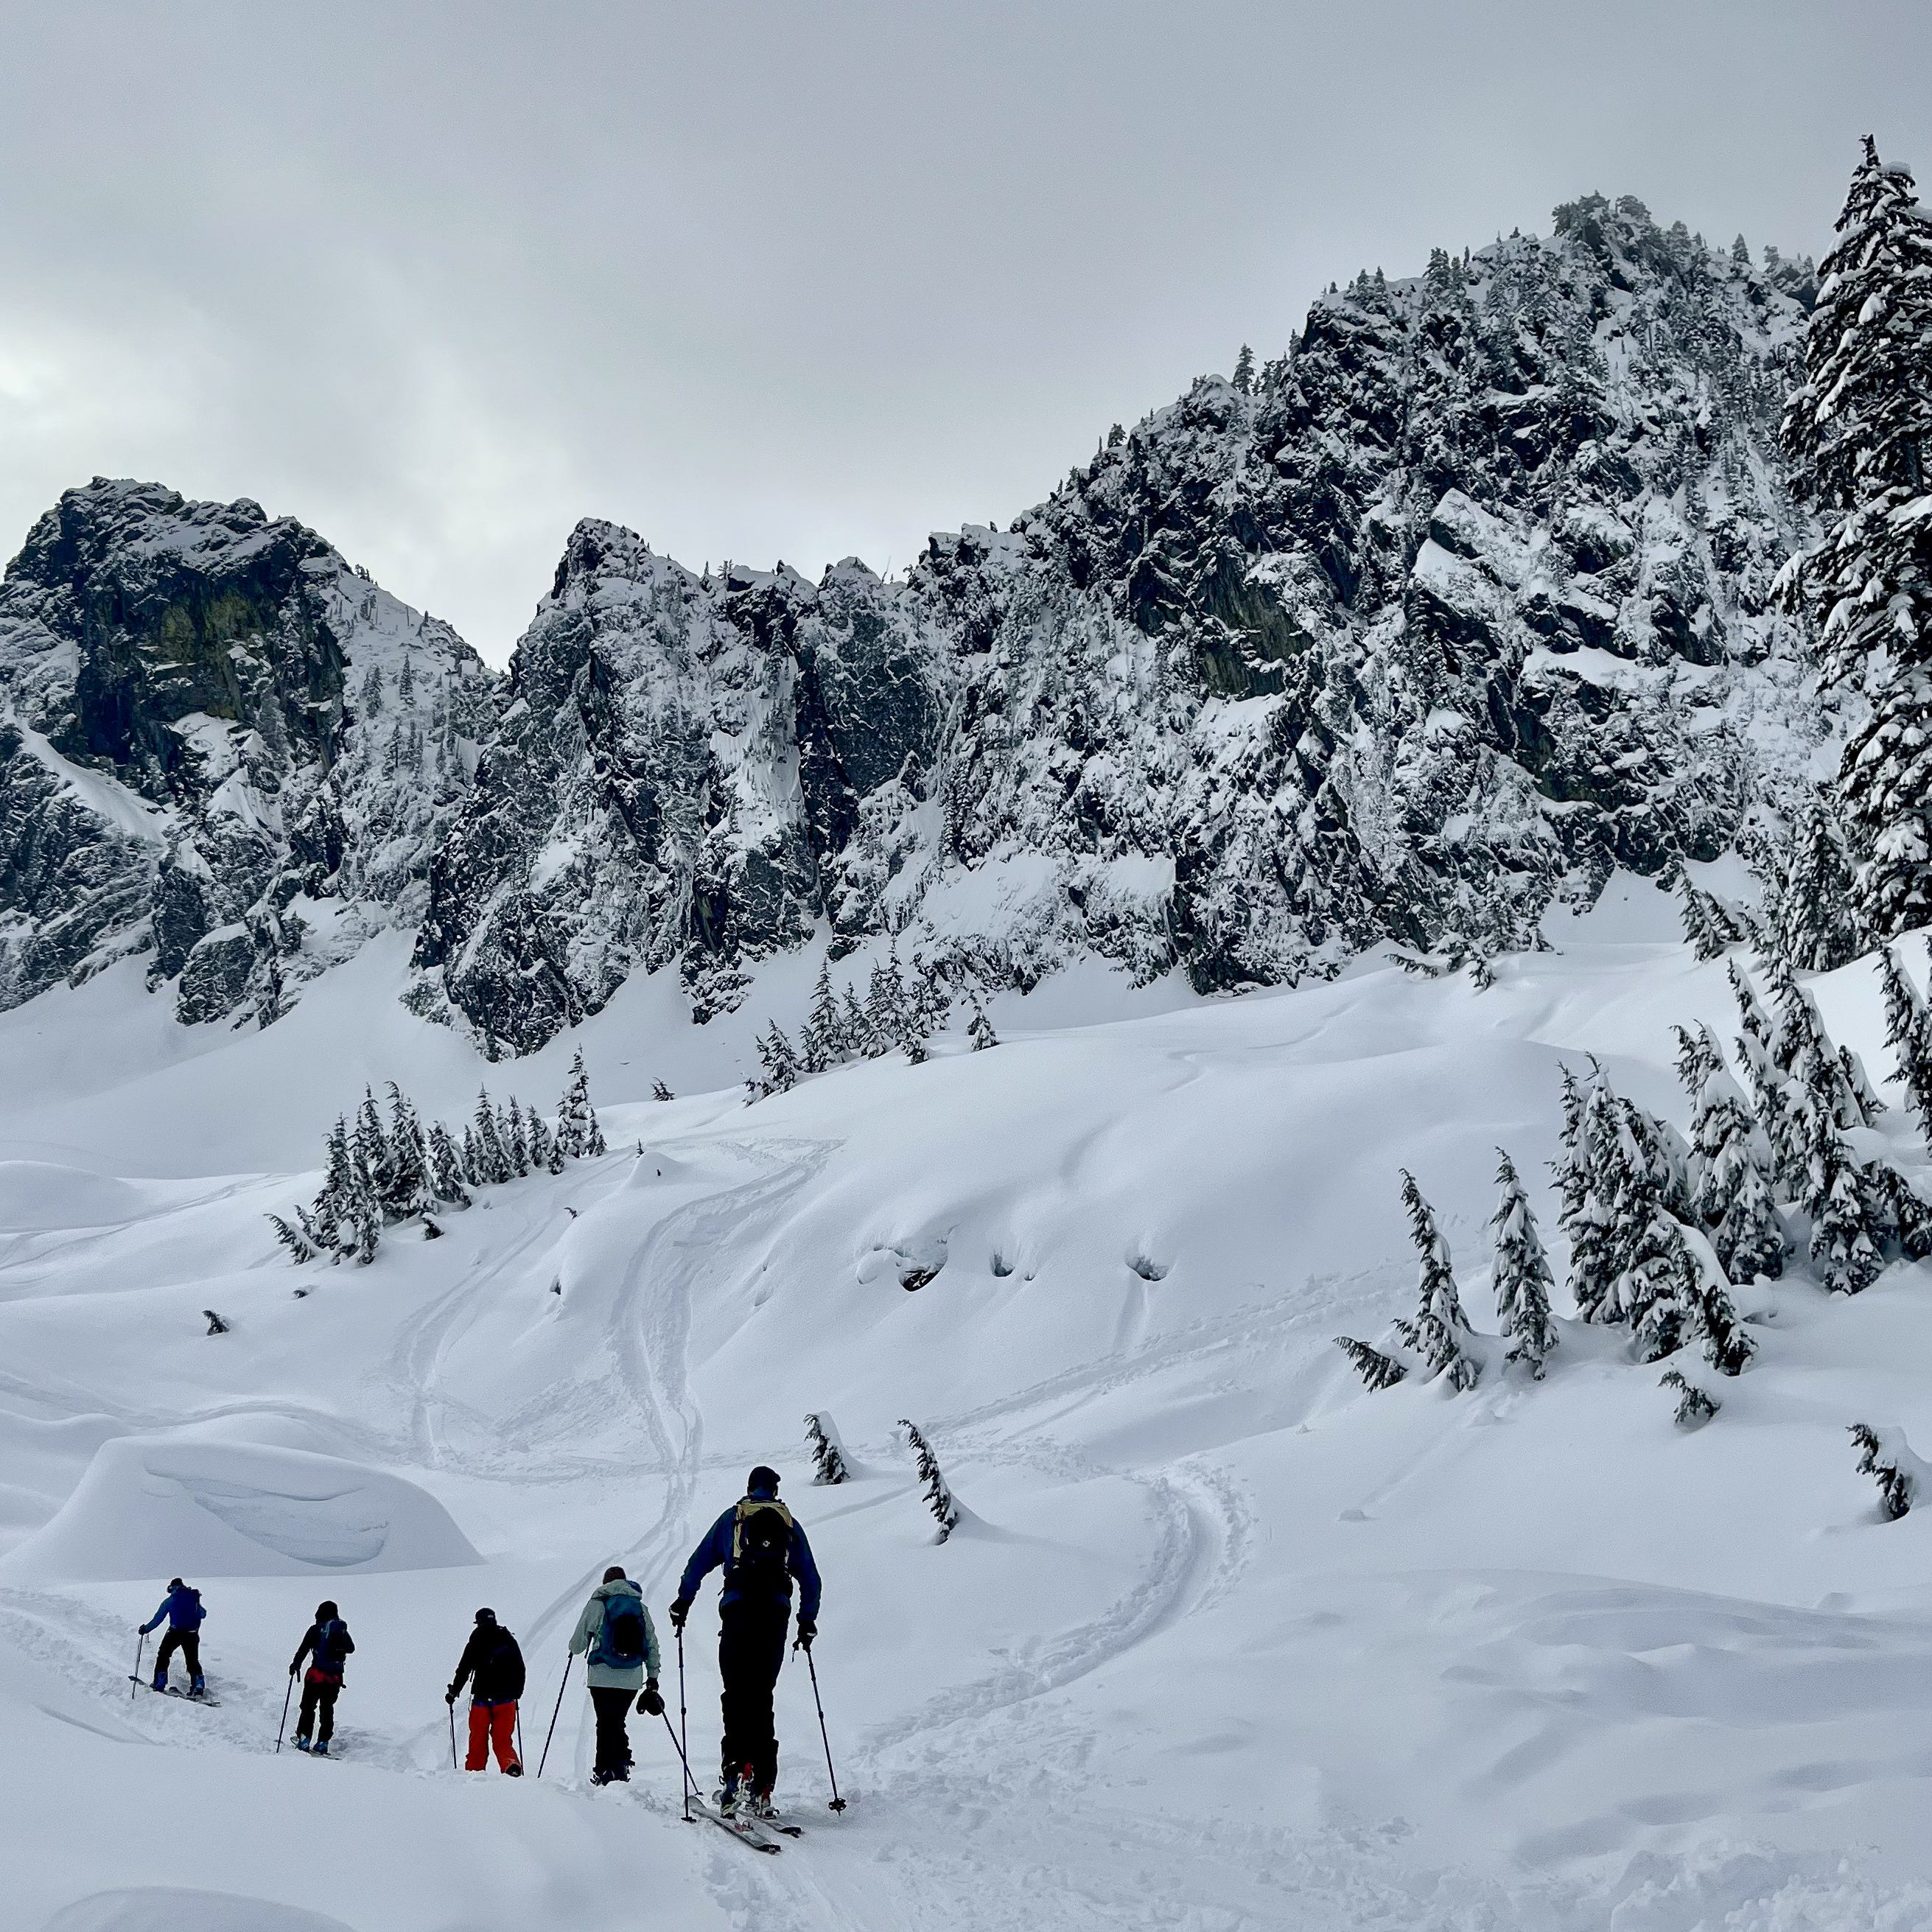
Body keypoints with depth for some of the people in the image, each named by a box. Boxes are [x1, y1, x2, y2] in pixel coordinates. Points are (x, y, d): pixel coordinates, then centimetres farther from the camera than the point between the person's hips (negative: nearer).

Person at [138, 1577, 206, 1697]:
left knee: (163, 1655, 16)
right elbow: (203, 1614, 18)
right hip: (192, 1634, 3)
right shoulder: (194, 1597, 10)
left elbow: (158, 1618, 4)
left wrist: (146, 1629, 15)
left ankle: (159, 1685, 9)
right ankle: (198, 1687, 0)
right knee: (193, 1660, 12)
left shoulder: (169, 1601, 3)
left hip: (175, 1633, -3)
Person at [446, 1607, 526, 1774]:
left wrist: (453, 1692, 10)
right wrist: (517, 1693, 24)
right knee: (503, 1741, 3)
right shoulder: (509, 1641, 7)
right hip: (506, 1699, 2)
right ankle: (511, 1764, -22)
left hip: (482, 1699, -2)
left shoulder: (475, 1643, -2)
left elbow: (463, 1670, -2)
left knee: (478, 1741, 10)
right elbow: (521, 1670, 13)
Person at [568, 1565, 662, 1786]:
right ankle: (621, 1766, 4)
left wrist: (574, 1649, 26)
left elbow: (578, 1642, 2)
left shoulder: (597, 1604, 0)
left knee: (606, 1723, 1)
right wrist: (653, 1679, 17)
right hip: (632, 1678, 3)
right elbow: (652, 1644, 11)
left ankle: (604, 1771, -5)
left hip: (603, 1676, -3)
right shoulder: (640, 1606, 11)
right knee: (618, 1721, 15)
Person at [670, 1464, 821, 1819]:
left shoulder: (732, 1517, 15)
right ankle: (761, 1789, -1)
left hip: (738, 1609, -2)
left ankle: (738, 1767, -26)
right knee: (762, 1696, 7)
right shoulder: (790, 1524, 19)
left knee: (737, 1694, -3)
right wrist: (807, 1621, 27)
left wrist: (683, 1602, 20)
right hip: (777, 1612, 2)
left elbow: (699, 1562, 12)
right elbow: (810, 1578, 19)